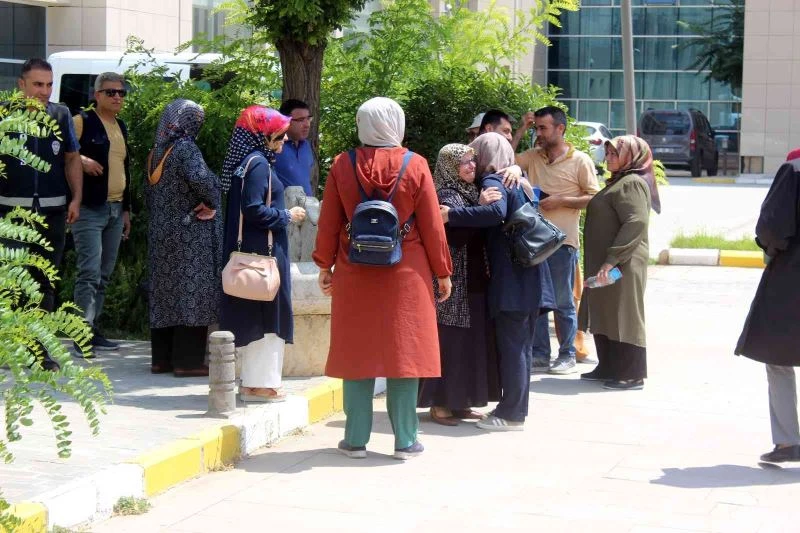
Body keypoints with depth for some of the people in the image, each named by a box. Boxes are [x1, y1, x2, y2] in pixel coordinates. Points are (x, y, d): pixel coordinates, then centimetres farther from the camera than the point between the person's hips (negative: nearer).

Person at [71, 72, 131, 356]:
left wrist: (126, 209, 22)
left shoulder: (121, 127, 19)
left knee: (103, 275, 9)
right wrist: (82, 160, -23)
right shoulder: (82, 121, -3)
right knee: (90, 273, -14)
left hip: (116, 210, 7)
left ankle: (93, 330, 16)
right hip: (90, 208, -7)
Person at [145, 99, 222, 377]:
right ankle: (187, 360, -2)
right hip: (190, 232, -8)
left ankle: (162, 357, 16)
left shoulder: (156, 152, 10)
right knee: (190, 291, -3)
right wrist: (211, 204, -15)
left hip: (160, 232, 8)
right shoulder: (185, 148, -14)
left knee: (164, 291, 11)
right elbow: (201, 178, -31)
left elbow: (148, 191, 17)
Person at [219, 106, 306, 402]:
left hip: (251, 251, 10)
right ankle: (259, 383, 0)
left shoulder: (252, 162, 14)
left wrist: (284, 214, 15)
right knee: (265, 317, -4)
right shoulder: (258, 164, -15)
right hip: (263, 252, -10)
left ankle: (253, 380, 20)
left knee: (255, 317, 14)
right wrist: (288, 216, -10)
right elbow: (254, 210, -21)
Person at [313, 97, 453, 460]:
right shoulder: (415, 166, -5)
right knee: (404, 351, 4)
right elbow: (432, 226, -2)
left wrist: (325, 266, 15)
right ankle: (405, 440, 7)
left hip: (354, 276, 1)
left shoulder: (342, 166, -2)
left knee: (357, 352, 8)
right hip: (406, 276, -1)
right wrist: (442, 273, 7)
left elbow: (328, 222, 3)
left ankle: (356, 439, 10)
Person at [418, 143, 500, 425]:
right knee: (449, 341, -5)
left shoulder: (472, 191, 12)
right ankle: (440, 404, 2)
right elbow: (457, 233, -24)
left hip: (474, 283, 8)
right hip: (453, 284, -8)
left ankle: (460, 401, 19)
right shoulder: (445, 196, -11)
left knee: (471, 341, 11)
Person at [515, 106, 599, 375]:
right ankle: (539, 355, 15)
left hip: (562, 240, -5)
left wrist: (560, 201, -13)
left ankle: (567, 355, 12)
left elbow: (594, 198, -4)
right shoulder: (533, 156, 11)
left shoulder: (580, 161, -3)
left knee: (563, 302, 3)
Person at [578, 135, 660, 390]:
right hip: (606, 264, 10)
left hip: (621, 265, -10)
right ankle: (609, 368, 23)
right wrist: (604, 262, 16)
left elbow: (637, 222, -25)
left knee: (623, 317, -5)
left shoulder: (631, 183, -13)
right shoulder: (618, 182, 19)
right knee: (604, 316, 15)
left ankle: (632, 374, 0)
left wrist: (612, 259, -28)